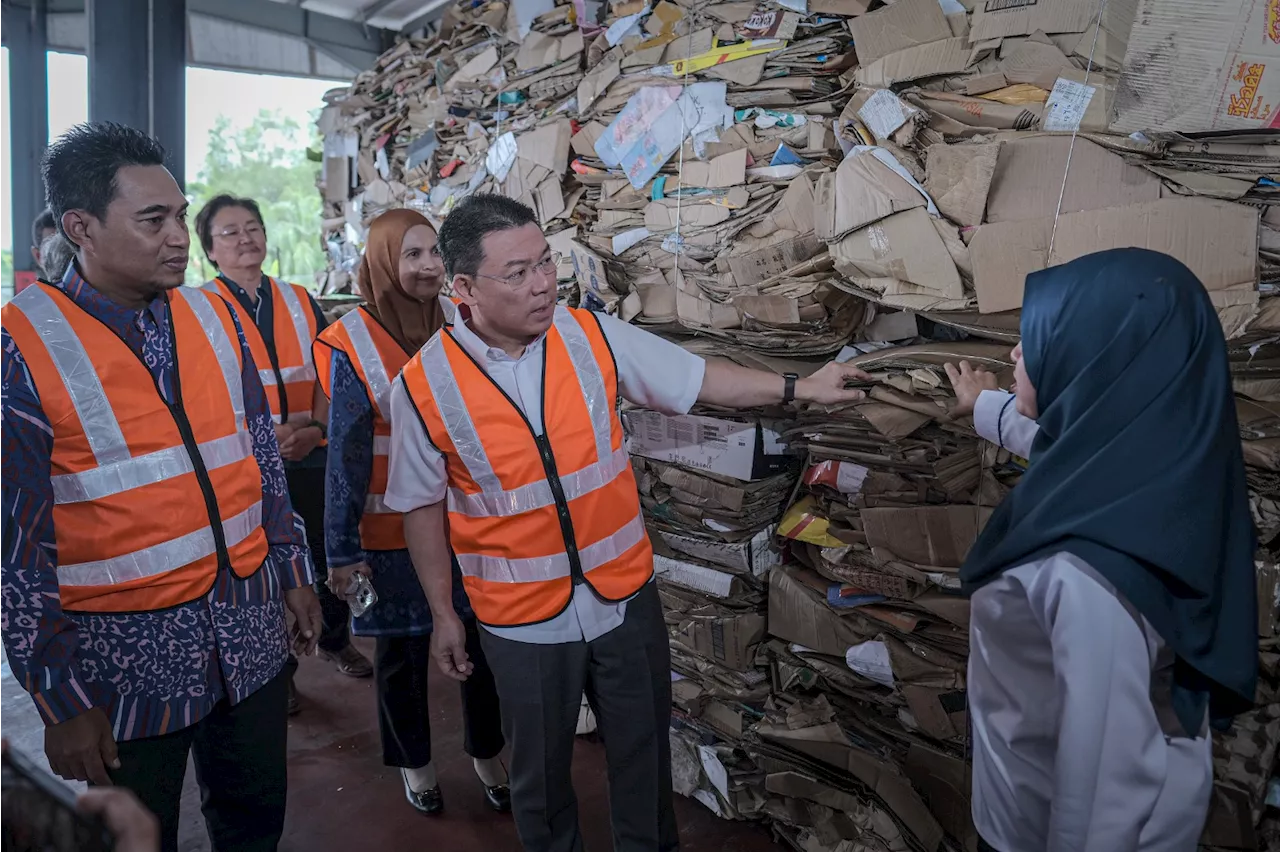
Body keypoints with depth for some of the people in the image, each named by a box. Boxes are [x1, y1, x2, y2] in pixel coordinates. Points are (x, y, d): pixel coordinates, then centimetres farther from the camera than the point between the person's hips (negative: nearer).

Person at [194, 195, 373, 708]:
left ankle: (335, 639, 37)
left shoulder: (301, 302, 9)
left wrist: (316, 425, -9)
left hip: (311, 455, 4)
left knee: (328, 553, 12)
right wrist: (267, 432, -18)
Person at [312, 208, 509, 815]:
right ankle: (415, 764, 35)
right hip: (392, 533, -3)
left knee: (480, 641, 12)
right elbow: (346, 451, -9)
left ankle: (486, 755, 34)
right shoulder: (353, 343, -9)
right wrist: (342, 547, -10)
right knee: (402, 652, 13)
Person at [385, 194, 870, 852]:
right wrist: (443, 616, 2)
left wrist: (797, 388, -3)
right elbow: (425, 507, -3)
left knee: (644, 750, 20)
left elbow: (697, 379, 0)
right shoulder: (424, 386, -13)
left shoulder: (592, 336, -9)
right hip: (523, 618, -2)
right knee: (539, 767, 19)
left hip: (626, 594, 2)